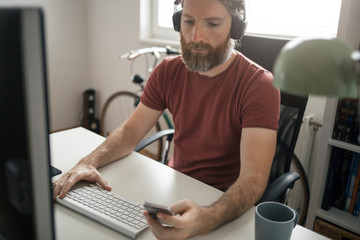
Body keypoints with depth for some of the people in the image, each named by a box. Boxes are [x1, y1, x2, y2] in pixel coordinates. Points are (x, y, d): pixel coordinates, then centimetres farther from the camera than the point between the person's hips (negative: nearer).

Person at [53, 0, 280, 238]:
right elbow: (130, 132, 4)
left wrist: (206, 219, -45)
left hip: (226, 203, -5)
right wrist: (89, 162, -15)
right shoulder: (168, 71, -2)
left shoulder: (260, 85, -19)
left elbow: (253, 178, -26)